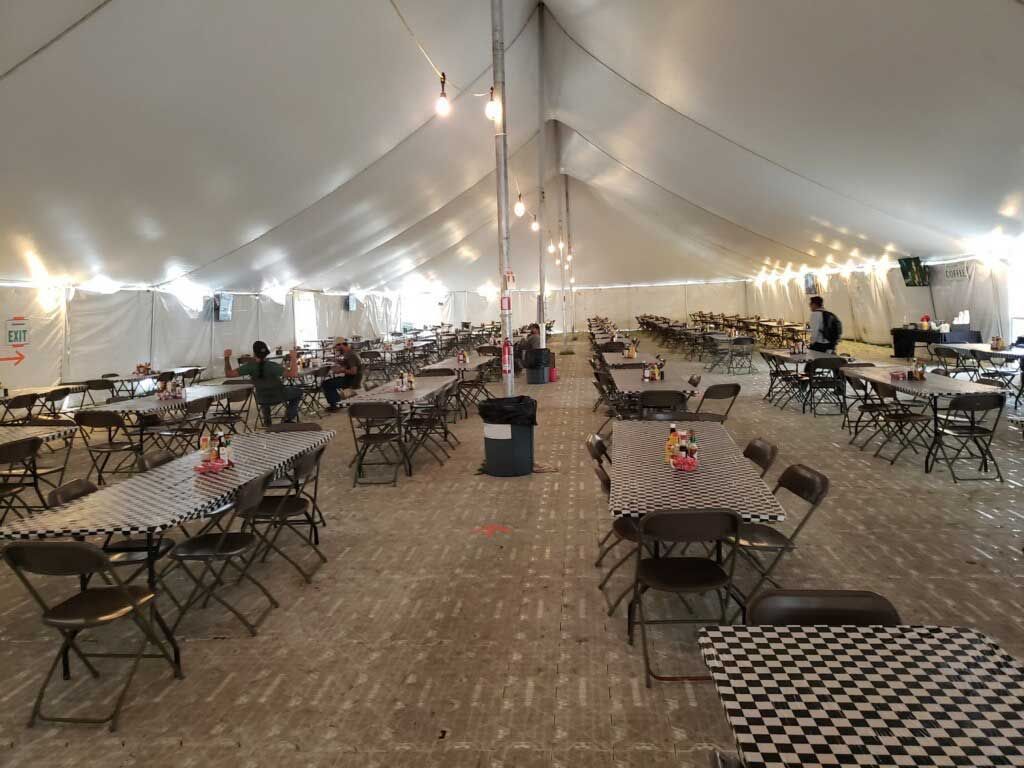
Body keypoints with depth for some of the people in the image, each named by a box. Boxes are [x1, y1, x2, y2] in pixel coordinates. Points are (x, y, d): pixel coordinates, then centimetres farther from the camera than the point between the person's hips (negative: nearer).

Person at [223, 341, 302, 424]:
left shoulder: (249, 366, -23)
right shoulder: (272, 366, -31)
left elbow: (229, 374, -23)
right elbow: (293, 374, -39)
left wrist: (226, 358, -13)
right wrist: (293, 358, -29)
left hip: (262, 400, 3)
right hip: (279, 397, -3)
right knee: (298, 392, 25)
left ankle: (266, 419, 39)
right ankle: (289, 418, 14)